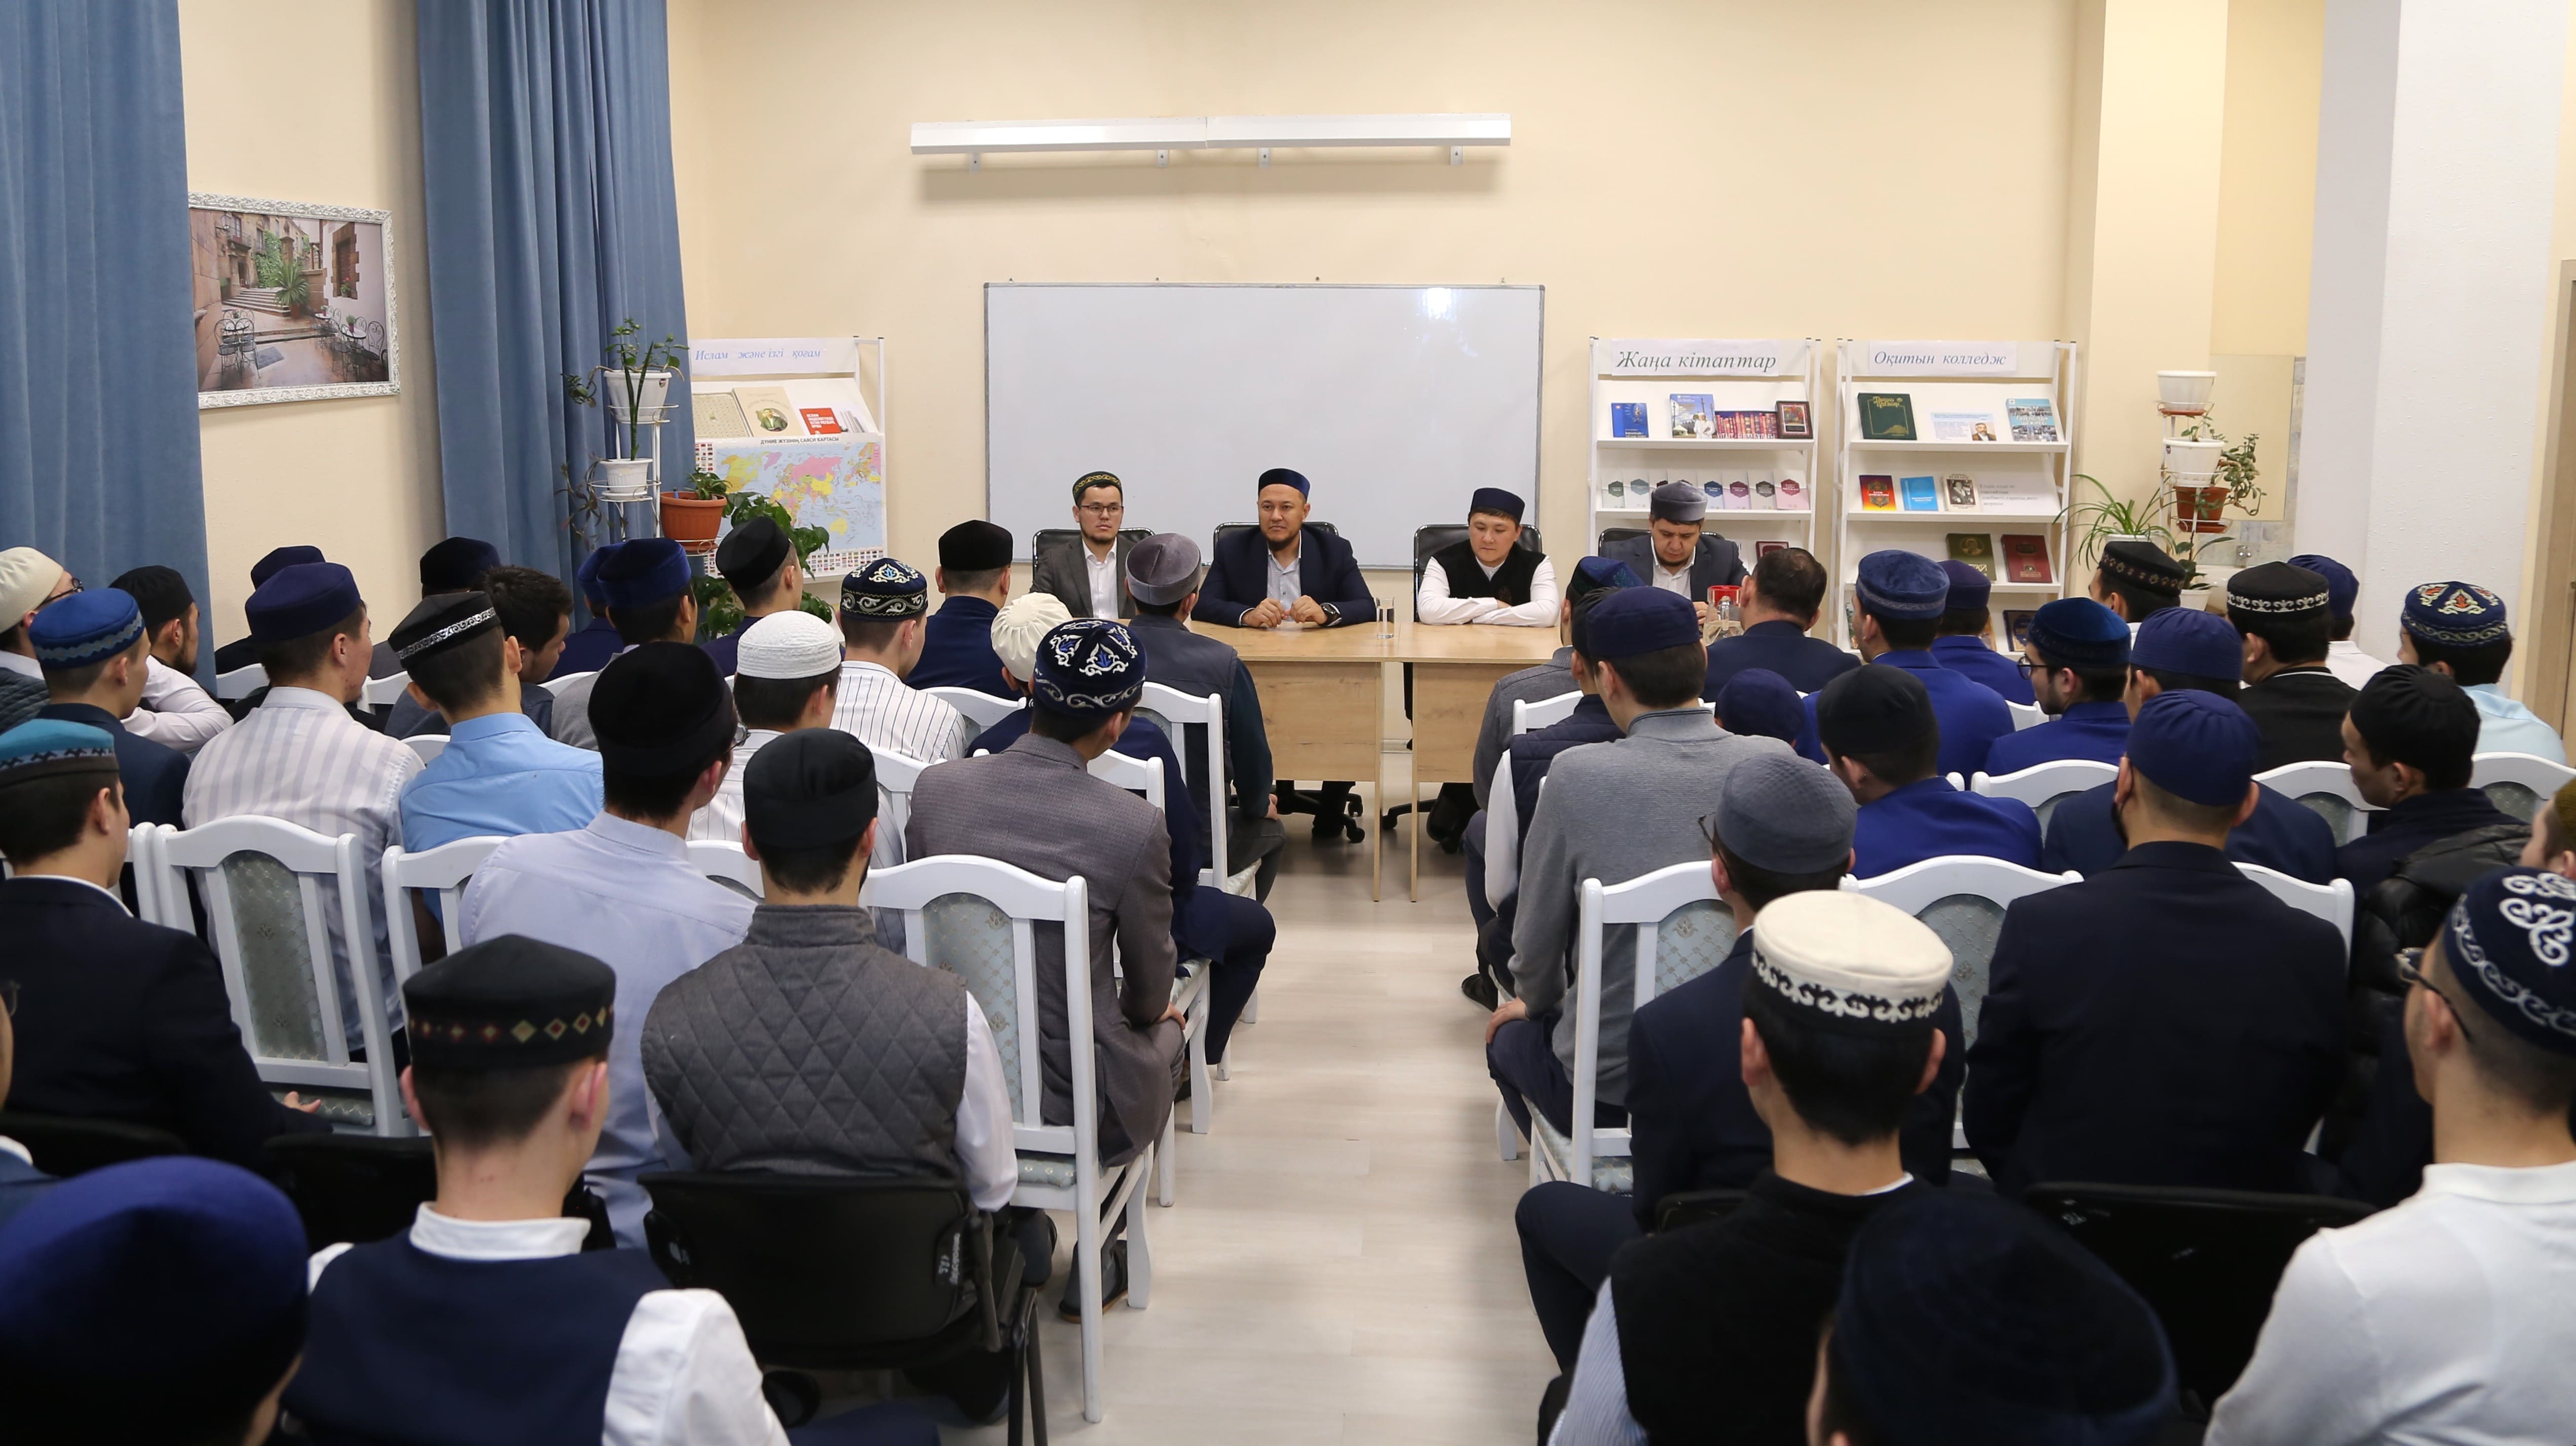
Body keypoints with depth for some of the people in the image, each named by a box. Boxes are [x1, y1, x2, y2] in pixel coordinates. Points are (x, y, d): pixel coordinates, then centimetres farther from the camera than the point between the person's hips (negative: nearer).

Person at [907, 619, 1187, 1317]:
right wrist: (1153, 1013, 19)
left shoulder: (935, 788, -11)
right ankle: (1097, 1267, 36)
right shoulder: (1133, 826, -22)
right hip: (1076, 1106, -4)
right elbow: (1150, 990, -6)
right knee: (1163, 1030, 30)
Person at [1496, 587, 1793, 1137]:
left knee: (1510, 1034, 29)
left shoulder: (1576, 775, -19)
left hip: (1611, 1087, -4)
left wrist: (1536, 1003, 16)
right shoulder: (1775, 763, -10)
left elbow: (1537, 939, -7)